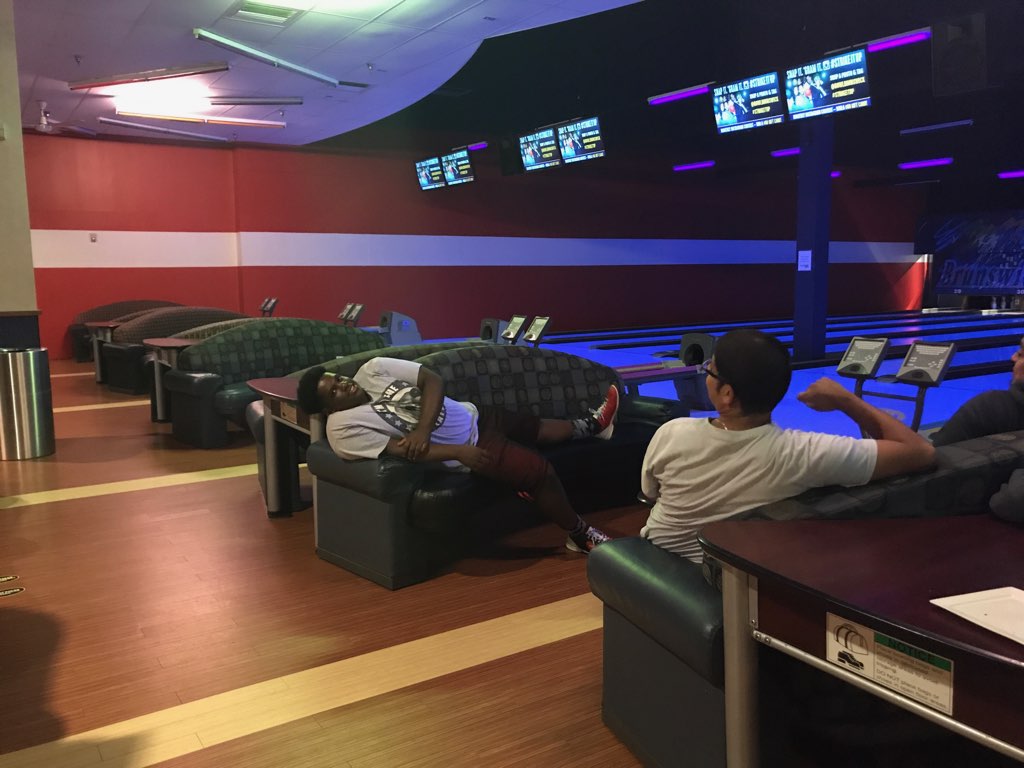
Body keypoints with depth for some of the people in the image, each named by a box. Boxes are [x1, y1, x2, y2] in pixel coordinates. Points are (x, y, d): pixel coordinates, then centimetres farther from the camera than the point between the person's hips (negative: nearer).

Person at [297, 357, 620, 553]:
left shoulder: (374, 369, -3)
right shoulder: (343, 428, -18)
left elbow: (432, 380, -8)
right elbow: (400, 449, -24)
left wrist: (423, 428, -22)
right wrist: (458, 452, -28)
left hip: (474, 415, 7)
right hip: (468, 446, -6)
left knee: (535, 426, 24)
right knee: (541, 472, -13)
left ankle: (589, 426, 53)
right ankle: (580, 533, 10)